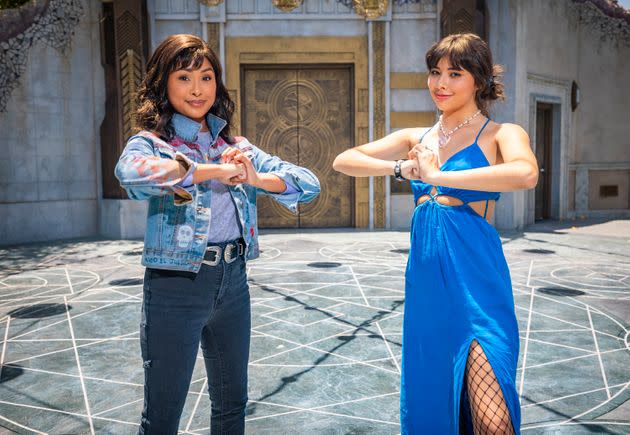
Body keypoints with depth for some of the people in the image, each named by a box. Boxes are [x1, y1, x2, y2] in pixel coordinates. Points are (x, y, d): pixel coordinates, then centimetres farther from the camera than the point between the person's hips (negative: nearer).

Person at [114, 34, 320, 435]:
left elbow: (309, 184, -1)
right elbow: (129, 172, -32)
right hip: (175, 286, -4)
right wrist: (213, 171, -28)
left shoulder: (235, 146, 6)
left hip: (233, 281, 5)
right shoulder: (151, 142, -6)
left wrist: (255, 178, -18)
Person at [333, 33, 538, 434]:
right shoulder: (416, 139, 13)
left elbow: (526, 174, -25)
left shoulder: (500, 134, -1)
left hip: (476, 279, -5)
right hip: (425, 280, 5)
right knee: (428, 398, 17)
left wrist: (437, 175, -20)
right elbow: (343, 161, 6)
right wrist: (400, 168, -10)